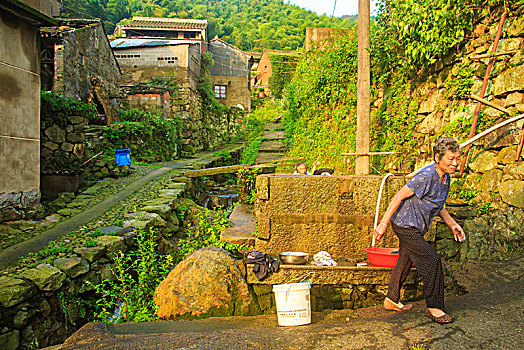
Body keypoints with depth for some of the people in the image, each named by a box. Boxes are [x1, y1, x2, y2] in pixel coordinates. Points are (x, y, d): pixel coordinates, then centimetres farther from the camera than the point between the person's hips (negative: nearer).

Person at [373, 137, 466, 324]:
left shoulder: (445, 177, 5)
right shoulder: (426, 176, -24)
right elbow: (399, 197, -22)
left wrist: (452, 224, 13)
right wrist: (383, 224, -22)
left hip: (415, 227, 10)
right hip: (405, 225, -10)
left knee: (405, 261, 18)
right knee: (432, 260, -10)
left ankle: (391, 300, 33)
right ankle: (434, 307, 5)